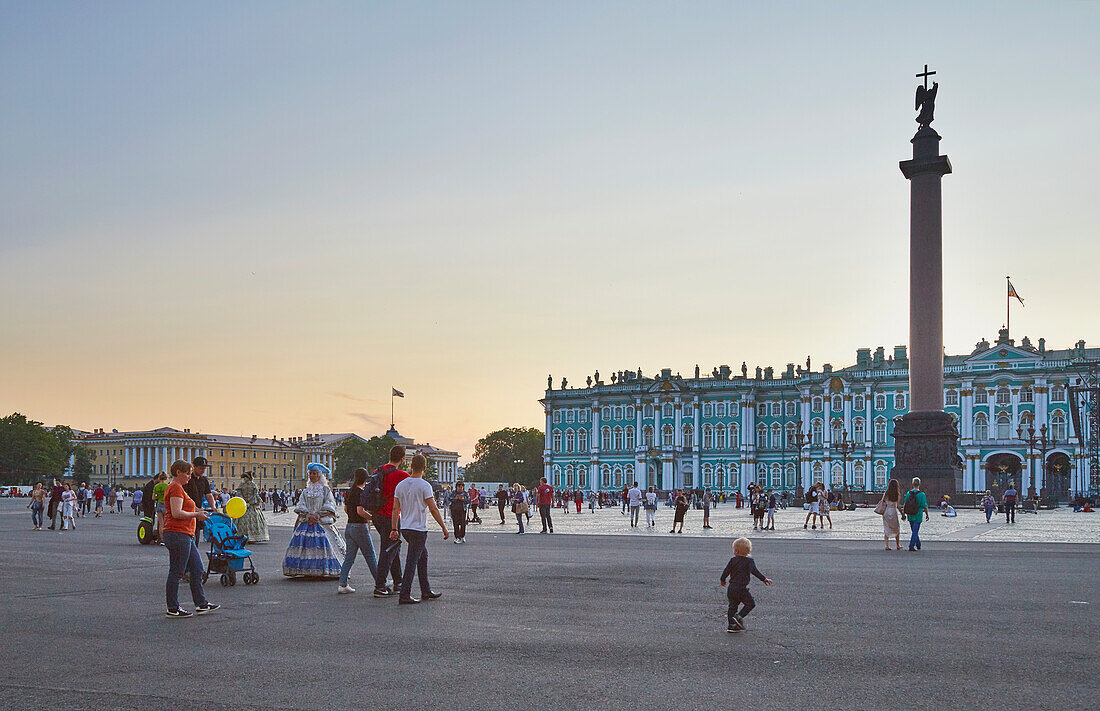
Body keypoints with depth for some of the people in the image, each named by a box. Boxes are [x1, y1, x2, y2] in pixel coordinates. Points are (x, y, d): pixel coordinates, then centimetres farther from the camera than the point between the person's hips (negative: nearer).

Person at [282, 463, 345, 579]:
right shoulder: (306, 490, 15)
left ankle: (324, 571, -9)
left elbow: (329, 506, -3)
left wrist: (317, 515, -12)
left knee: (323, 545, -12)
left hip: (322, 523, -4)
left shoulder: (325, 490, 5)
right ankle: (306, 571, -5)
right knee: (303, 544, -7)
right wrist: (309, 515, -10)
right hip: (306, 522, 4)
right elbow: (300, 506, 7)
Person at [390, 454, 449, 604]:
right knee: (412, 562, -5)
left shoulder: (400, 485, 6)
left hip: (404, 528, 7)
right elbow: (433, 509, -13)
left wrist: (394, 529, 9)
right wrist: (444, 528, -6)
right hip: (418, 529, -7)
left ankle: (426, 591, 24)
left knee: (423, 555, 20)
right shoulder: (424, 486, -13)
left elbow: (395, 509, 6)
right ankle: (405, 596, -5)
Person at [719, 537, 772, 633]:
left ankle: (731, 625, 11)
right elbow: (754, 571, -18)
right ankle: (738, 617, -8)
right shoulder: (749, 560, -4)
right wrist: (764, 579, -20)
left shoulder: (733, 560, 5)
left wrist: (722, 580, 28)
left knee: (732, 606, 12)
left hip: (731, 588, 5)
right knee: (750, 603, 6)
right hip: (741, 588, -5)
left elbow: (726, 571, 10)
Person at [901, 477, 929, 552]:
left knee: (914, 531, 19)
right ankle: (911, 546, -5)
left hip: (910, 516, 4)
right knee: (915, 531, 1)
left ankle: (918, 545, 31)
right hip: (918, 516, -4)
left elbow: (904, 505, 0)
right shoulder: (922, 494, -14)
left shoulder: (908, 493, -4)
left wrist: (903, 514, 10)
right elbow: (925, 506, -12)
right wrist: (927, 515, 3)